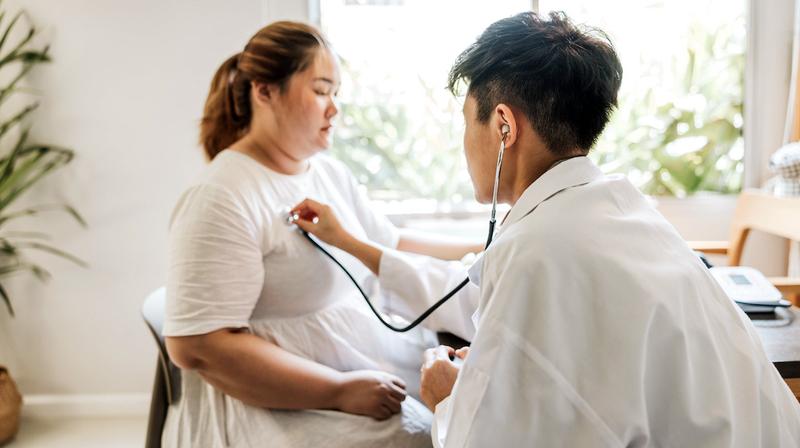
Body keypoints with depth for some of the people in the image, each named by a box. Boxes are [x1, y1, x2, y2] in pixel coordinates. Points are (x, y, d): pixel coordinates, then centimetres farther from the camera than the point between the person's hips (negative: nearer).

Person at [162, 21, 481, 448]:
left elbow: (392, 248, 19)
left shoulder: (331, 173, 10)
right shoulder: (223, 198, -17)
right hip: (283, 406, -7)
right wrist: (340, 391, -23)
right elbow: (197, 346, -21)